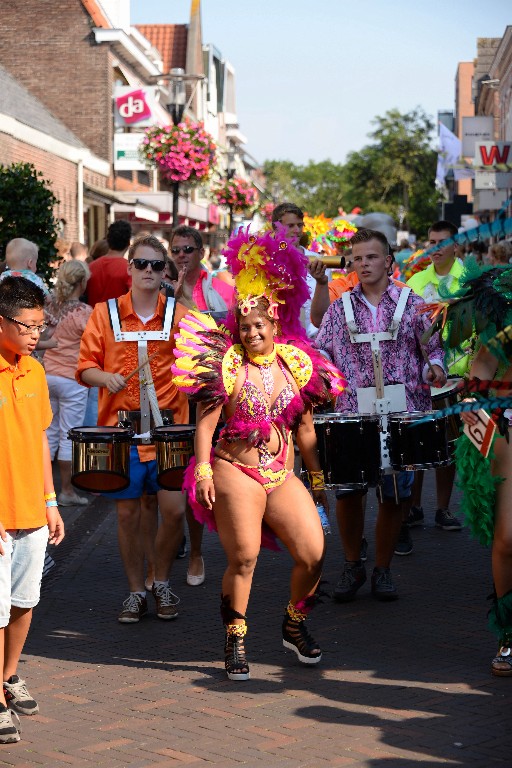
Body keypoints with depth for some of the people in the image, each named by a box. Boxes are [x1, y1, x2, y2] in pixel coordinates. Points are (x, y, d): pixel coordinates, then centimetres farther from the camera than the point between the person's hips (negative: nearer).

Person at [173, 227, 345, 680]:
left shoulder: (296, 364, 8)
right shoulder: (227, 364, -5)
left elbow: (304, 426, 15)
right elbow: (206, 421, -6)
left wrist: (317, 477, 17)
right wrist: (202, 469, -16)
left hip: (282, 473, 4)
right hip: (235, 472, -4)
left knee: (313, 554, -2)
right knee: (243, 558, -8)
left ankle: (295, 626, 23)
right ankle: (236, 640, 11)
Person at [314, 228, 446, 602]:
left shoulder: (412, 304, 7)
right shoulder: (341, 307, 12)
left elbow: (434, 346, 9)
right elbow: (322, 351, 12)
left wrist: (435, 366, -11)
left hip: (403, 413, -1)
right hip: (353, 413, 1)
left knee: (394, 494, 3)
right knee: (347, 489, -5)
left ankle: (382, 569, 18)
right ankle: (352, 565, 15)